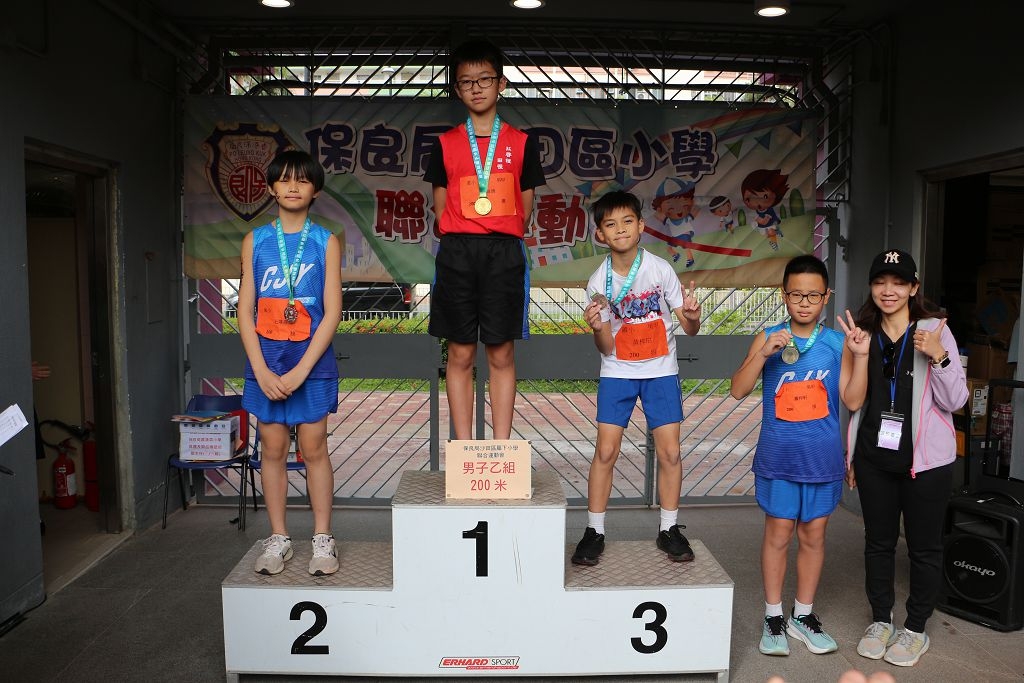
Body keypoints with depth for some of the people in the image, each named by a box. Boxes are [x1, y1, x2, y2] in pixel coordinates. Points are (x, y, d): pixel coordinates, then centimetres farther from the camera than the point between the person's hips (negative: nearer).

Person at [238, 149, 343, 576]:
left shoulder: (325, 242, 0)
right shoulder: (256, 241, 6)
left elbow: (332, 313, -6)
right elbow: (245, 311, 2)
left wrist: (300, 371, -13)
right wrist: (262, 371, -8)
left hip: (312, 361, -2)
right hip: (265, 360, 2)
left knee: (313, 448, 3)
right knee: (272, 449, 7)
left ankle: (322, 539, 15)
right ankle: (278, 539, 20)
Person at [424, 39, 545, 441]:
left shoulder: (520, 144, 7)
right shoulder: (446, 144, 8)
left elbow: (524, 209, 8)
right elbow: (441, 208, 9)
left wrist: (499, 240, 2)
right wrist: (463, 241, 1)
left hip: (504, 253, 0)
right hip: (456, 253, 1)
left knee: (501, 354, 2)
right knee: (460, 354, 3)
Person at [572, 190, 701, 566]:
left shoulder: (661, 269, -10)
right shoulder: (599, 283, -9)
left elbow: (689, 329, -6)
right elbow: (607, 348, -8)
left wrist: (692, 316, -29)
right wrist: (597, 328, -29)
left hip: (661, 370, 0)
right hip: (617, 373, 0)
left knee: (669, 451, -2)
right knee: (605, 450, -4)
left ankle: (669, 529, 17)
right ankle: (594, 531, 10)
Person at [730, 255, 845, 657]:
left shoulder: (837, 343, 1)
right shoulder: (769, 338, -2)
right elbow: (738, 391, -8)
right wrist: (764, 353, -20)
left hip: (823, 457, 1)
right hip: (778, 456, -1)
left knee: (813, 535, 12)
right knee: (778, 534, 6)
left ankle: (803, 616, 28)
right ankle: (773, 617, 22)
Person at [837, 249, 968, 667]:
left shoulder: (935, 332, -6)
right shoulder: (861, 334, 3)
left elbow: (955, 401, -7)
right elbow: (852, 401, -2)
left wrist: (938, 357, -22)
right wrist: (861, 354, -15)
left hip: (925, 459, -2)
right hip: (874, 458, 3)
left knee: (924, 546, 9)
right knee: (878, 542, 14)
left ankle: (916, 628, 26)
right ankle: (880, 620, 30)